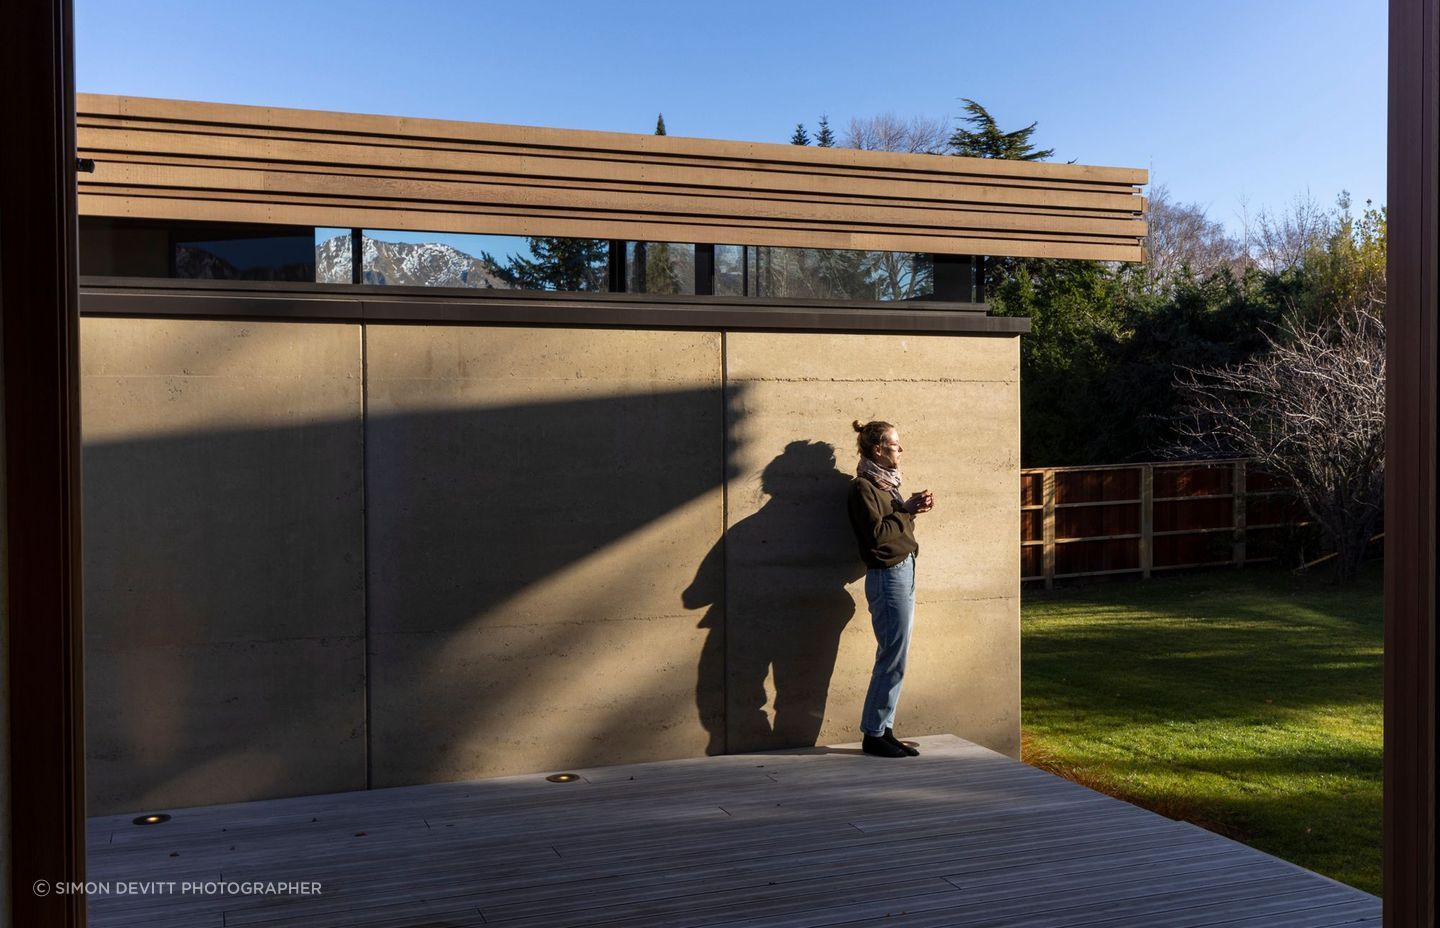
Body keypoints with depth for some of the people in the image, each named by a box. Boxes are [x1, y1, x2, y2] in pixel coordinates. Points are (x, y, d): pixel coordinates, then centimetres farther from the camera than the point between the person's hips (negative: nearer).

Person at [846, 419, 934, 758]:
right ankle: (873, 734, 2)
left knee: (892, 658, 10)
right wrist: (906, 510, -13)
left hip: (902, 572, 10)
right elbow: (877, 534, -19)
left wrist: (912, 508, 1)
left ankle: (883, 730, 16)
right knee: (893, 659, -6)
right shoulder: (863, 486, -10)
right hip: (888, 576, -10)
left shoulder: (885, 482, 17)